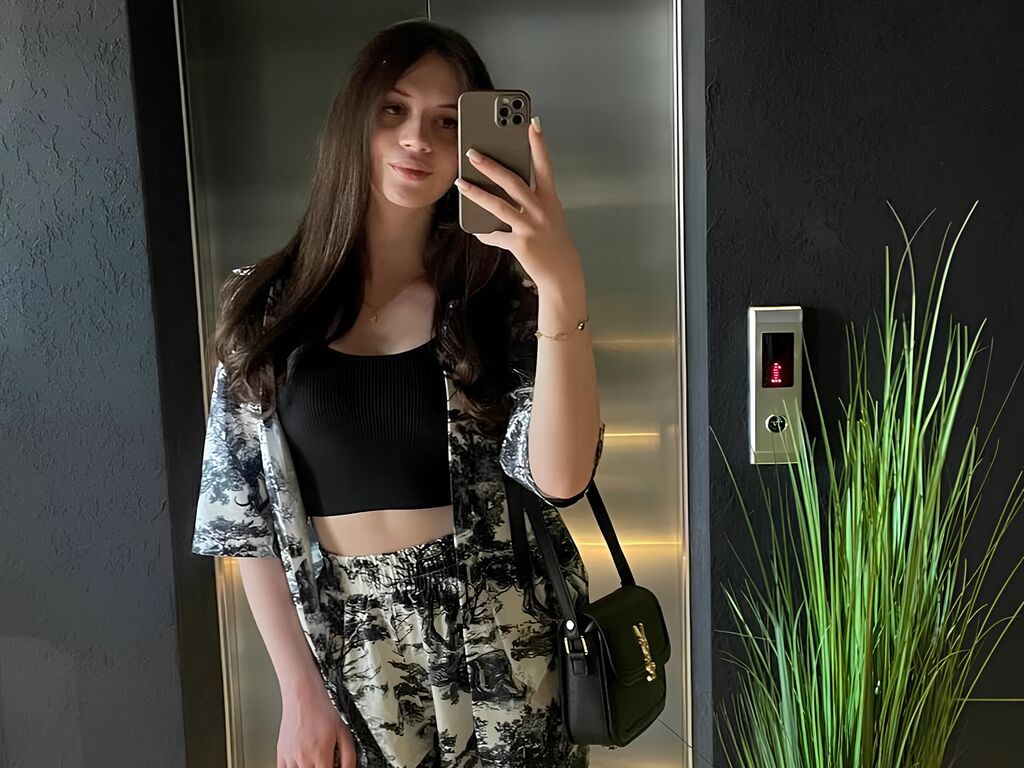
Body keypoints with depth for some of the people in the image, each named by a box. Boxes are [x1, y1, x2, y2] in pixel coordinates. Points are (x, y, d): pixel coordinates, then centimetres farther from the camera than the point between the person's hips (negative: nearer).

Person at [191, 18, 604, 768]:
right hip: (344, 646, 1)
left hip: (496, 641, -1)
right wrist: (301, 688, -2)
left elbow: (560, 475, -19)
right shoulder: (269, 304, -2)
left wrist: (563, 285, -30)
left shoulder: (503, 295, -5)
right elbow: (245, 513, 1)